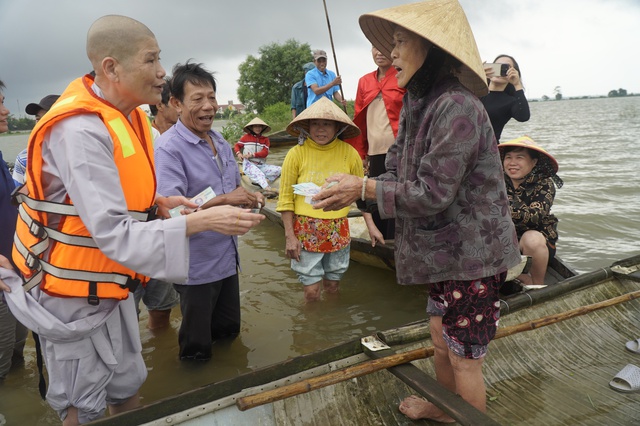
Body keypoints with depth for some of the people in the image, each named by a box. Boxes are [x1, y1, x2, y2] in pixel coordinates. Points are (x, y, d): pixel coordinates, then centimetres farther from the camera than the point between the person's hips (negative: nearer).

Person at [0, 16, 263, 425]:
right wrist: (201, 222, -37)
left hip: (111, 285, 8)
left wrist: (158, 201, -5)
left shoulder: (128, 116, 0)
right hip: (75, 296, -7)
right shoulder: (80, 130, -29)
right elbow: (113, 234, -33)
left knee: (127, 386, 20)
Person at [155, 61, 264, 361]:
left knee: (228, 330, 24)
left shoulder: (220, 143, 7)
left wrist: (249, 197, -3)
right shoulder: (168, 147, -18)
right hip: (196, 264, -7)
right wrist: (225, 199, -28)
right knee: (197, 348, 13)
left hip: (227, 255, 7)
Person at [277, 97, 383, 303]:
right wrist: (289, 236, -6)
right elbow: (286, 198, -4)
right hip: (306, 230, -2)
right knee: (312, 291, 2)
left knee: (332, 287, 14)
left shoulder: (349, 153, -3)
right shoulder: (296, 154, -9)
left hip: (338, 230, 2)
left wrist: (370, 225, 3)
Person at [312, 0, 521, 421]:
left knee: (463, 356, 7)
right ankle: (443, 407, 45)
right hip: (447, 249, 9)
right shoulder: (419, 105, 7)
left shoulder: (457, 107, -24)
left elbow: (432, 192, -24)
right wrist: (352, 192, -7)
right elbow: (400, 174, 7)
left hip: (473, 252, -9)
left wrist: (363, 188, -18)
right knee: (442, 338, 23)